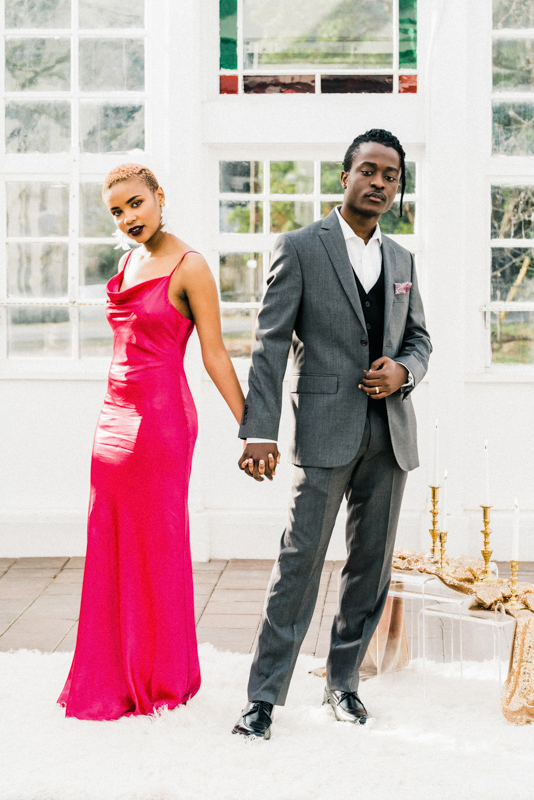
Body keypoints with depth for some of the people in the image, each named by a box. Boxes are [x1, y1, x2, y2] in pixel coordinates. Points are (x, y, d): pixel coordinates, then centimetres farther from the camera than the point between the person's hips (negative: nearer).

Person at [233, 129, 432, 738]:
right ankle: (265, 695, 1)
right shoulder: (300, 248, -2)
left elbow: (418, 338, 22)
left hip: (390, 431, 5)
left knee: (372, 564, 9)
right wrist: (259, 431, -15)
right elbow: (270, 343, -7)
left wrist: (402, 371, -3)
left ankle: (342, 681, 23)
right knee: (300, 562, -7)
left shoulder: (401, 259, 15)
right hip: (325, 429, -5)